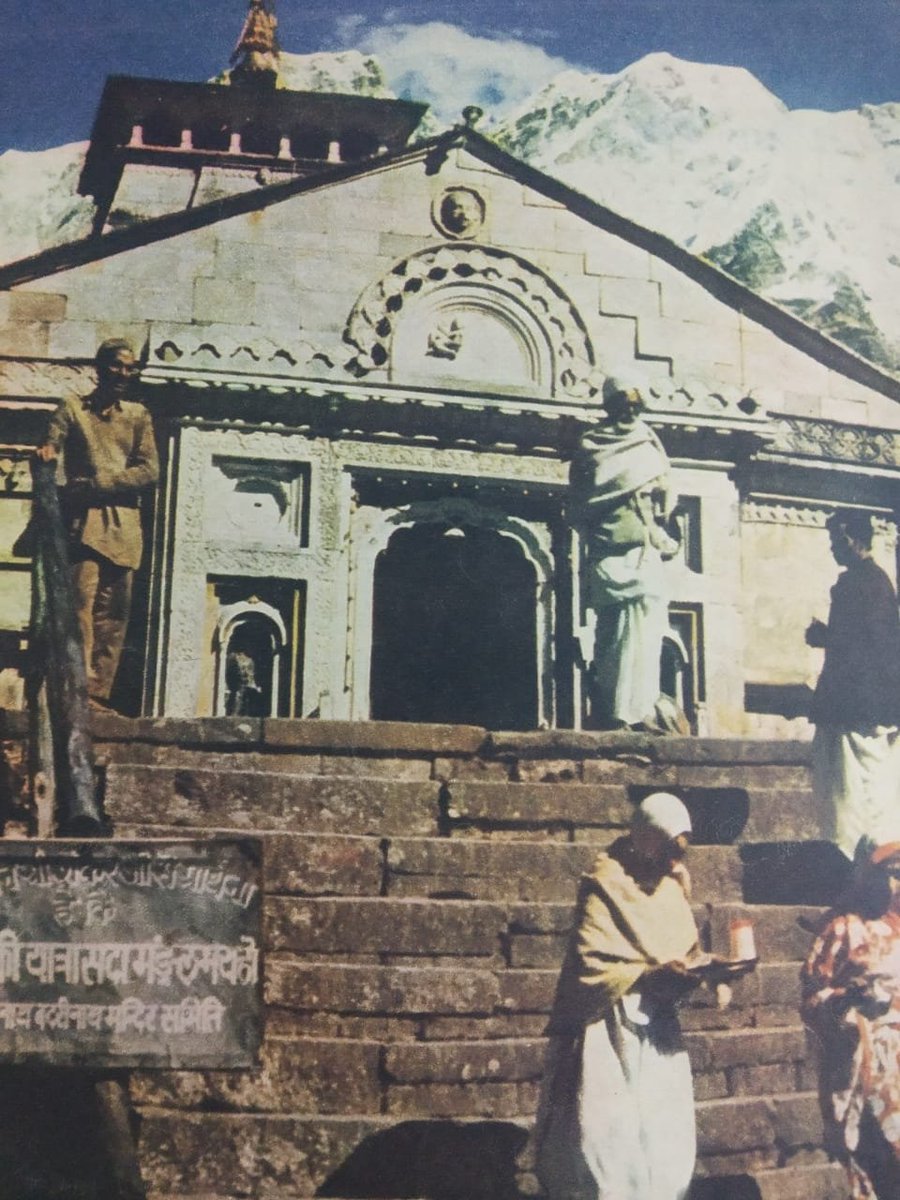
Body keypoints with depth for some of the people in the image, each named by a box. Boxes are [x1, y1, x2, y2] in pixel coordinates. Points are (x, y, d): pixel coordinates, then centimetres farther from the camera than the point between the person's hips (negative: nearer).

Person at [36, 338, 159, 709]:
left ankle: (99, 693, 1)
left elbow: (150, 470, 5)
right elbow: (49, 451, 0)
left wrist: (98, 483, -7)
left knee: (114, 613, -1)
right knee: (82, 602, -16)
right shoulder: (72, 409, 11)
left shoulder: (138, 415, 17)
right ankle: (80, 691, -20)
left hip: (125, 525, 3)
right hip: (85, 521, -3)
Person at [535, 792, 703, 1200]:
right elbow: (589, 971, -20)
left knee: (665, 1147, 8)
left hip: (657, 1033, 7)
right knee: (605, 1150, -4)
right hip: (609, 1034, -7)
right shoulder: (604, 885, -15)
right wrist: (651, 976, -28)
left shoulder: (674, 880, 7)